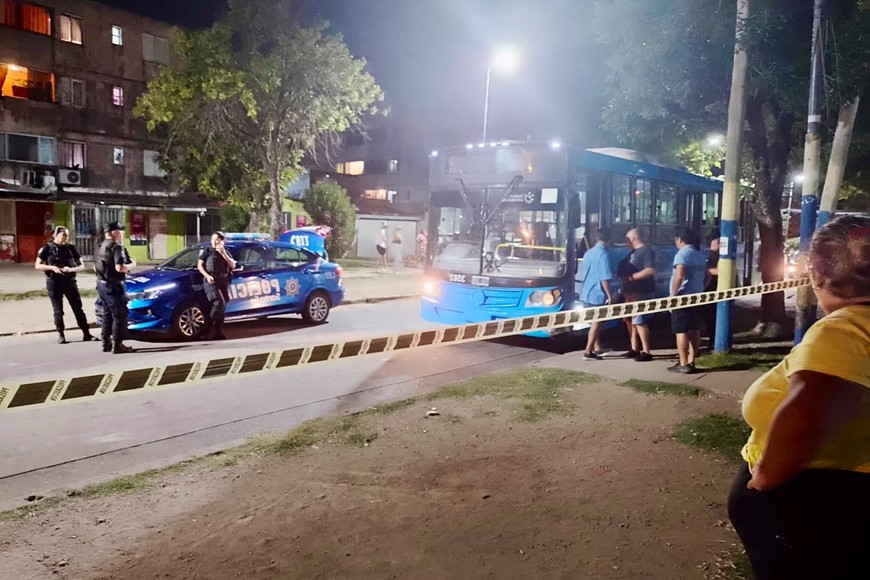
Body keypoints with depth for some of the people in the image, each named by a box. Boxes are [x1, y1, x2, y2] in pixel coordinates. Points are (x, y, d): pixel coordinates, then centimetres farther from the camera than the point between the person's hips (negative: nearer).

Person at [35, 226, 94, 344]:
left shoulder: (71, 248, 5)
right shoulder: (47, 248, -1)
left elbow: (81, 266, 6)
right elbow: (38, 265, -2)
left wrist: (71, 269, -15)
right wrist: (52, 268, -18)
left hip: (70, 281, 2)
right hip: (54, 282, -2)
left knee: (78, 308, 1)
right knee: (58, 310, 3)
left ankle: (86, 334, 3)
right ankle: (61, 335, 11)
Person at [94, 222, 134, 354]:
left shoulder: (101, 247, 15)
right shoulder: (117, 247, -15)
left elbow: (95, 267, 24)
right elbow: (120, 267, -26)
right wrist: (131, 265, -9)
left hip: (102, 283, 10)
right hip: (113, 285, -10)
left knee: (107, 314, 16)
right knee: (119, 315, -5)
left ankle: (106, 343, 20)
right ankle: (117, 345, -6)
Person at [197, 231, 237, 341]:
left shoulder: (226, 252, 20)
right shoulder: (207, 250, 10)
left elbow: (232, 266, 6)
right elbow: (199, 265, 4)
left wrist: (223, 254, -4)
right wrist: (207, 276, -12)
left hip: (224, 281, 4)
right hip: (211, 281, -4)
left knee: (222, 306, 2)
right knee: (219, 303, -22)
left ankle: (218, 332, 8)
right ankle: (212, 329, -13)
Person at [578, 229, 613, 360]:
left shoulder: (588, 253, 12)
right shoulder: (603, 254, -14)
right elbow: (604, 278, -20)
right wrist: (609, 295, -16)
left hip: (586, 294, 8)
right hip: (597, 295, -8)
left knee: (595, 321, 20)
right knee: (596, 323, 0)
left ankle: (596, 347, 31)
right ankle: (588, 352, -1)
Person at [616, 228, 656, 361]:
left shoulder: (647, 251, -12)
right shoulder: (634, 252, 17)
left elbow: (650, 270, -23)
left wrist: (631, 277, -23)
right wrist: (622, 272, 10)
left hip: (642, 293, -10)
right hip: (631, 292, 10)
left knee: (639, 322, -11)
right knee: (630, 321, 12)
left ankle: (646, 352, -6)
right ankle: (634, 349, 19)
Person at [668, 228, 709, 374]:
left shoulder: (682, 254, -12)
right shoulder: (700, 255, 15)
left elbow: (679, 276, -24)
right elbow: (707, 277, 21)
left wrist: (673, 294, -17)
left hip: (683, 297, -8)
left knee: (681, 331, -5)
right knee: (694, 330, 9)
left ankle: (683, 364, -6)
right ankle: (691, 362, 13)